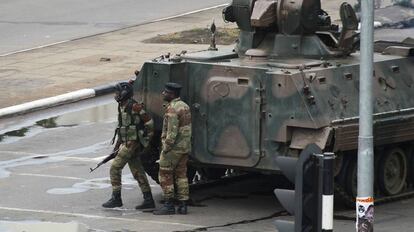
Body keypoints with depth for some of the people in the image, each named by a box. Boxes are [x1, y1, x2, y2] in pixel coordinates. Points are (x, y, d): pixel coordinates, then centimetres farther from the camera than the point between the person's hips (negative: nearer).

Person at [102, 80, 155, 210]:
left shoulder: (134, 107, -16)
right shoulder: (122, 107, 13)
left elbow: (149, 122, -14)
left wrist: (147, 140, -9)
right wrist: (118, 143, 20)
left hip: (132, 144, -10)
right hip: (126, 143, 10)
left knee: (115, 169, -8)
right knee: (138, 172, 8)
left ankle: (116, 198, -3)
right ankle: (148, 200, 9)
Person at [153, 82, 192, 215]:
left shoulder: (172, 109, -18)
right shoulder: (184, 106, 12)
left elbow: (172, 132, -23)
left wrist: (166, 148, -17)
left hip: (173, 148, -9)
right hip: (185, 147, 9)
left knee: (165, 175, 0)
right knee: (181, 175, 12)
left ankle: (169, 205, 0)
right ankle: (183, 205, 11)